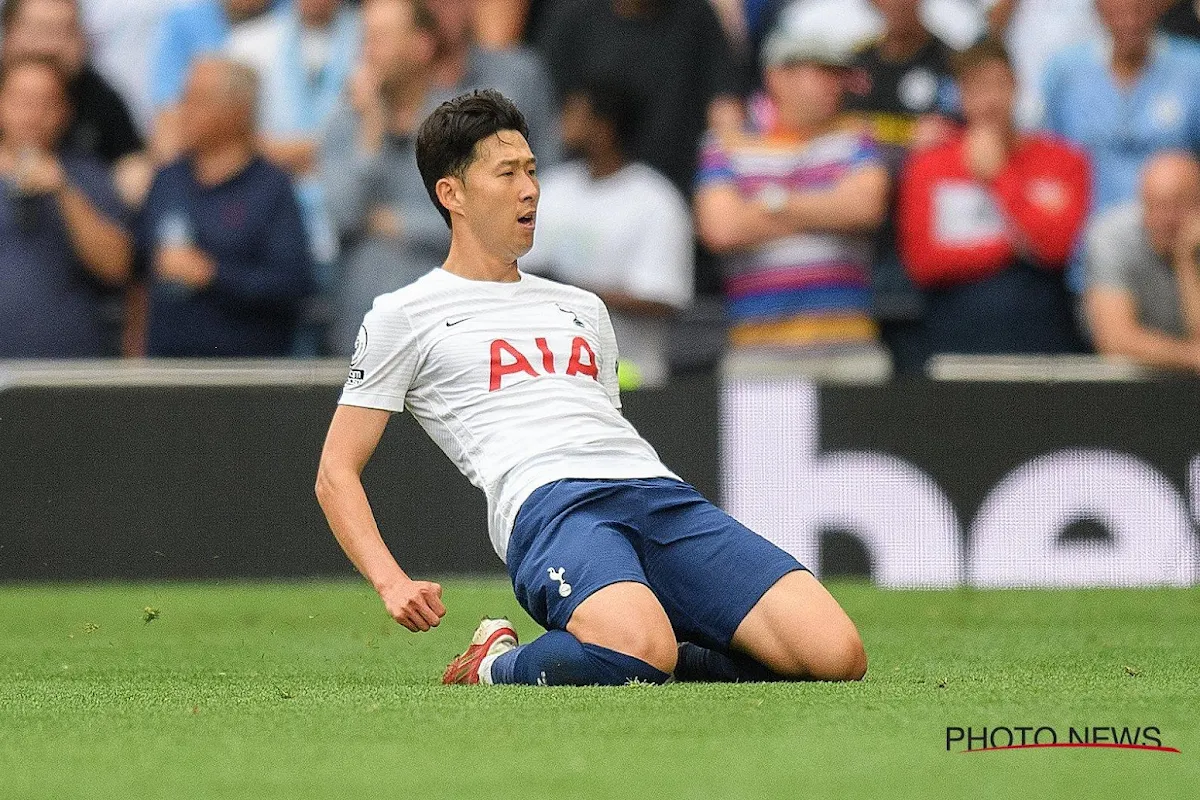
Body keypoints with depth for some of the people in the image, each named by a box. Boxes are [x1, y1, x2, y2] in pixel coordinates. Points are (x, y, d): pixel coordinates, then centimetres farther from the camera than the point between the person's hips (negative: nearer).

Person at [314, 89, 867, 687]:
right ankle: (498, 666, -9)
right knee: (641, 654, -39)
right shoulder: (403, 317, 15)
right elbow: (336, 473, 11)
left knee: (838, 655, -18)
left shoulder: (582, 308, 32)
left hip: (663, 496, 5)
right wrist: (392, 584, -7)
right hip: (548, 503, -5)